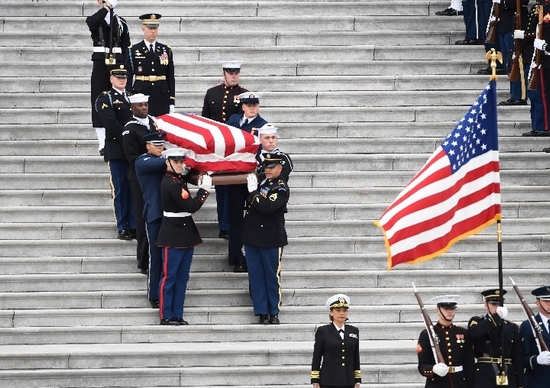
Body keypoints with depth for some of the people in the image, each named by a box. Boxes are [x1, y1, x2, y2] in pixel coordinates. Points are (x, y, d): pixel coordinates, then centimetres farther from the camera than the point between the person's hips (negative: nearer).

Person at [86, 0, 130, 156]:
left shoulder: (121, 23, 8)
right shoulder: (94, 20, 3)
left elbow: (126, 49, 6)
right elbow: (93, 23, -25)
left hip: (118, 66, 2)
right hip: (100, 67, -2)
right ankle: (102, 144, 0)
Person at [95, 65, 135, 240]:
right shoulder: (105, 98, 0)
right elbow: (111, 123, -12)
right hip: (117, 151, -5)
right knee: (120, 189, -3)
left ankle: (134, 226, 7)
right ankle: (123, 228, 1)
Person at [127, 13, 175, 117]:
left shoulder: (166, 50, 10)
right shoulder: (133, 51, 4)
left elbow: (171, 78, 10)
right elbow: (128, 77, 4)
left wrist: (172, 101, 5)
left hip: (162, 97, 2)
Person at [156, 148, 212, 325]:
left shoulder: (177, 178, 7)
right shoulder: (172, 184, -20)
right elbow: (191, 206, -21)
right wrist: (205, 189, -13)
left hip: (185, 235, 9)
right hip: (173, 236, -9)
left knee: (182, 277, 11)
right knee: (169, 276, -2)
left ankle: (177, 315, 16)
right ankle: (166, 316, 3)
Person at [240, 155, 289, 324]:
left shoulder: (281, 188, -10)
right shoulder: (260, 182, 10)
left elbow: (267, 207, -24)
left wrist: (253, 191, -19)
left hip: (270, 238, -6)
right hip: (252, 236, 6)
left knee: (272, 276, 2)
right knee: (256, 275, 6)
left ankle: (274, 312, 11)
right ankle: (262, 312, 11)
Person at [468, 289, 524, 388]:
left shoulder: (512, 327, 16)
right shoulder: (477, 321, 7)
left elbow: (518, 359, 12)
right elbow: (474, 333, -20)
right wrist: (496, 316, -15)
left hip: (508, 378, 3)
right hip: (484, 379, -3)